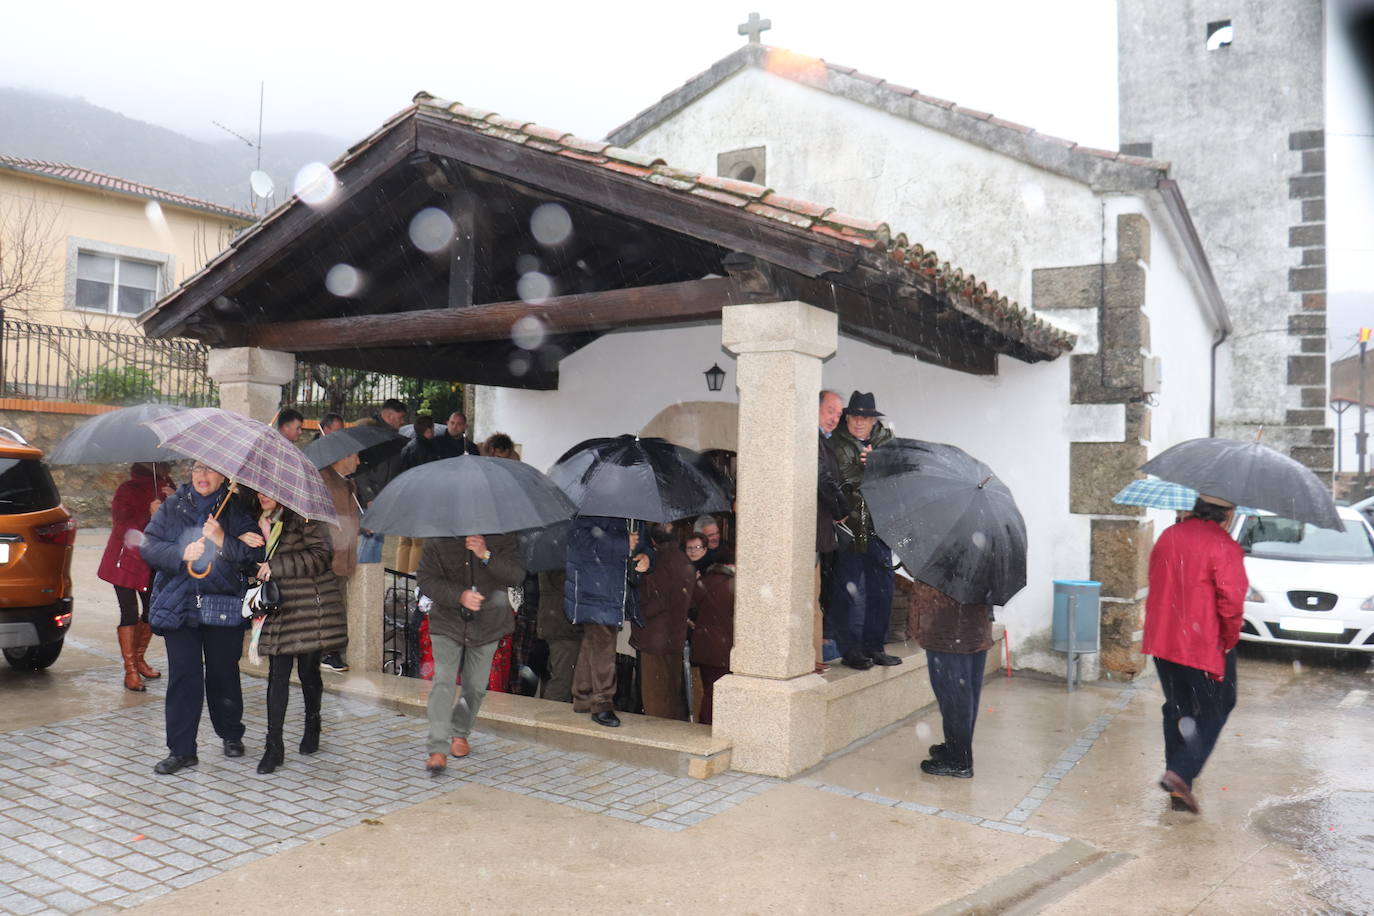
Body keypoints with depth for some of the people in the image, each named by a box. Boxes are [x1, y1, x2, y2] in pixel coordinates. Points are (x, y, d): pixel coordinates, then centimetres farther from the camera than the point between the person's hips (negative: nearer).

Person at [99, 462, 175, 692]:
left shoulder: (165, 487, 8)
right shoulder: (128, 490, -8)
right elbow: (122, 524, -15)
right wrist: (149, 516, -29)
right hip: (126, 561, -5)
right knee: (129, 613, -6)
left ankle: (138, 658, 27)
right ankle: (130, 670, -2)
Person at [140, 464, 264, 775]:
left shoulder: (237, 510, 3)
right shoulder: (172, 507, 9)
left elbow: (254, 555, -6)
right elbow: (149, 546, 2)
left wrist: (222, 540, -20)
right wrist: (182, 553, -14)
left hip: (224, 606, -1)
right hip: (179, 606, 1)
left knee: (224, 674, 9)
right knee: (183, 676, 0)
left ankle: (231, 734, 29)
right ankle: (181, 750, 8)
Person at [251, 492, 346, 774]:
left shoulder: (304, 517, -8)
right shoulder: (262, 521, 14)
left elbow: (321, 555, -17)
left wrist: (276, 566, -18)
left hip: (310, 607, -5)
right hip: (278, 610, 5)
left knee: (308, 671, 7)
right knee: (277, 675, -1)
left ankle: (312, 727, 31)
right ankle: (273, 747, 3)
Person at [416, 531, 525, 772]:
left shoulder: (503, 539, -7)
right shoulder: (437, 541, -7)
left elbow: (517, 576, -17)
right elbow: (425, 579, -9)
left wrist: (486, 556, -31)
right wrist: (459, 595, -23)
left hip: (487, 625, 1)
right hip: (447, 624, -1)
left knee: (476, 685, 7)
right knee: (443, 681, -12)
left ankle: (460, 733, 33)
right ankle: (438, 750, -10)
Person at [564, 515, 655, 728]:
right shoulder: (589, 510, -9)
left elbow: (642, 542, 24)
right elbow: (578, 538, -22)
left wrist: (646, 556, -2)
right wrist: (623, 544, -19)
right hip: (594, 591, -8)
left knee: (591, 645, 16)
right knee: (602, 646, -10)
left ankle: (583, 699, 25)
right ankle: (602, 704, -3)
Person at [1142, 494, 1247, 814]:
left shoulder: (1168, 536, 6)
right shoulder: (1224, 548, -15)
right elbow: (1231, 603, -18)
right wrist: (1231, 639, -3)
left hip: (1163, 642, 6)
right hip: (1206, 645, -6)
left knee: (1177, 710, 16)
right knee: (1214, 712, 10)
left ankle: (1179, 786, 20)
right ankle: (1180, 773, -4)